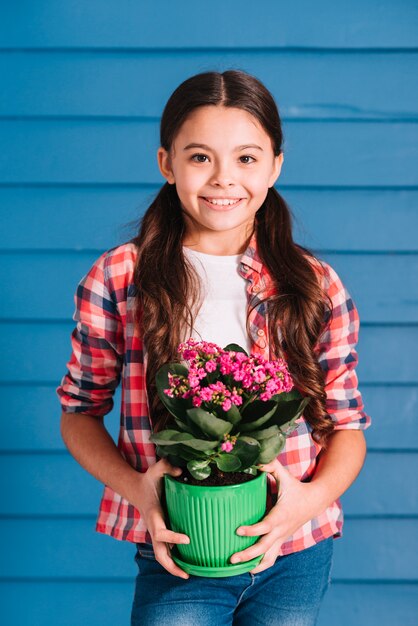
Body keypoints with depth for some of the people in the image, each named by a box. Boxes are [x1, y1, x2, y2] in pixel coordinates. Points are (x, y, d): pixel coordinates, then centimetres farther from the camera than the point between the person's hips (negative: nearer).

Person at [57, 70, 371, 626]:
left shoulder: (317, 288, -2)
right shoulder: (115, 281, -5)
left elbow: (348, 425, 4)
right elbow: (80, 413, 3)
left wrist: (313, 497, -16)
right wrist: (135, 489, -14)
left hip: (295, 557, 2)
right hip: (174, 553, -1)